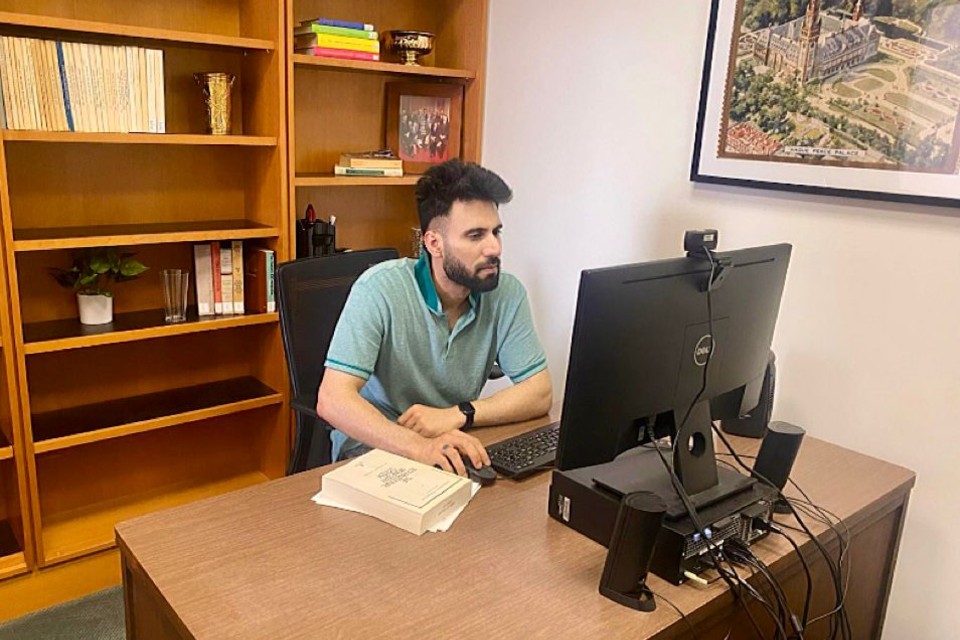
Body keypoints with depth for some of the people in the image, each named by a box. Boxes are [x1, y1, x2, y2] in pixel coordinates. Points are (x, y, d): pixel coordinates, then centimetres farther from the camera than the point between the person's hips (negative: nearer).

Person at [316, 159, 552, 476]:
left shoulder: (507, 293, -7)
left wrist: (458, 414, -22)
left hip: (454, 448, 4)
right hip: (373, 448, -4)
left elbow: (540, 392, -7)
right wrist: (419, 447, -41)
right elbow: (332, 399, -26)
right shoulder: (379, 289, -19)